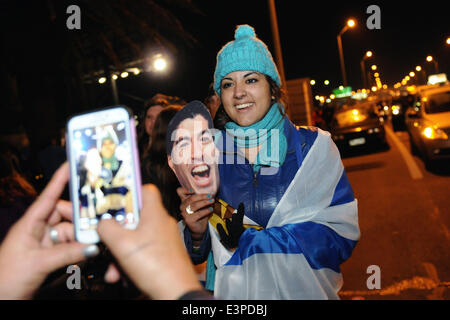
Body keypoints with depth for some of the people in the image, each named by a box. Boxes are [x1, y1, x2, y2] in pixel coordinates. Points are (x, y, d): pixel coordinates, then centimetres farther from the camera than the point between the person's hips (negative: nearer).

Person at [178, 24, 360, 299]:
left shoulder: (313, 146, -5)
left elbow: (342, 235, -11)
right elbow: (199, 252, 4)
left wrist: (247, 239, -16)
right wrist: (197, 232, -18)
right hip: (235, 293, 1)